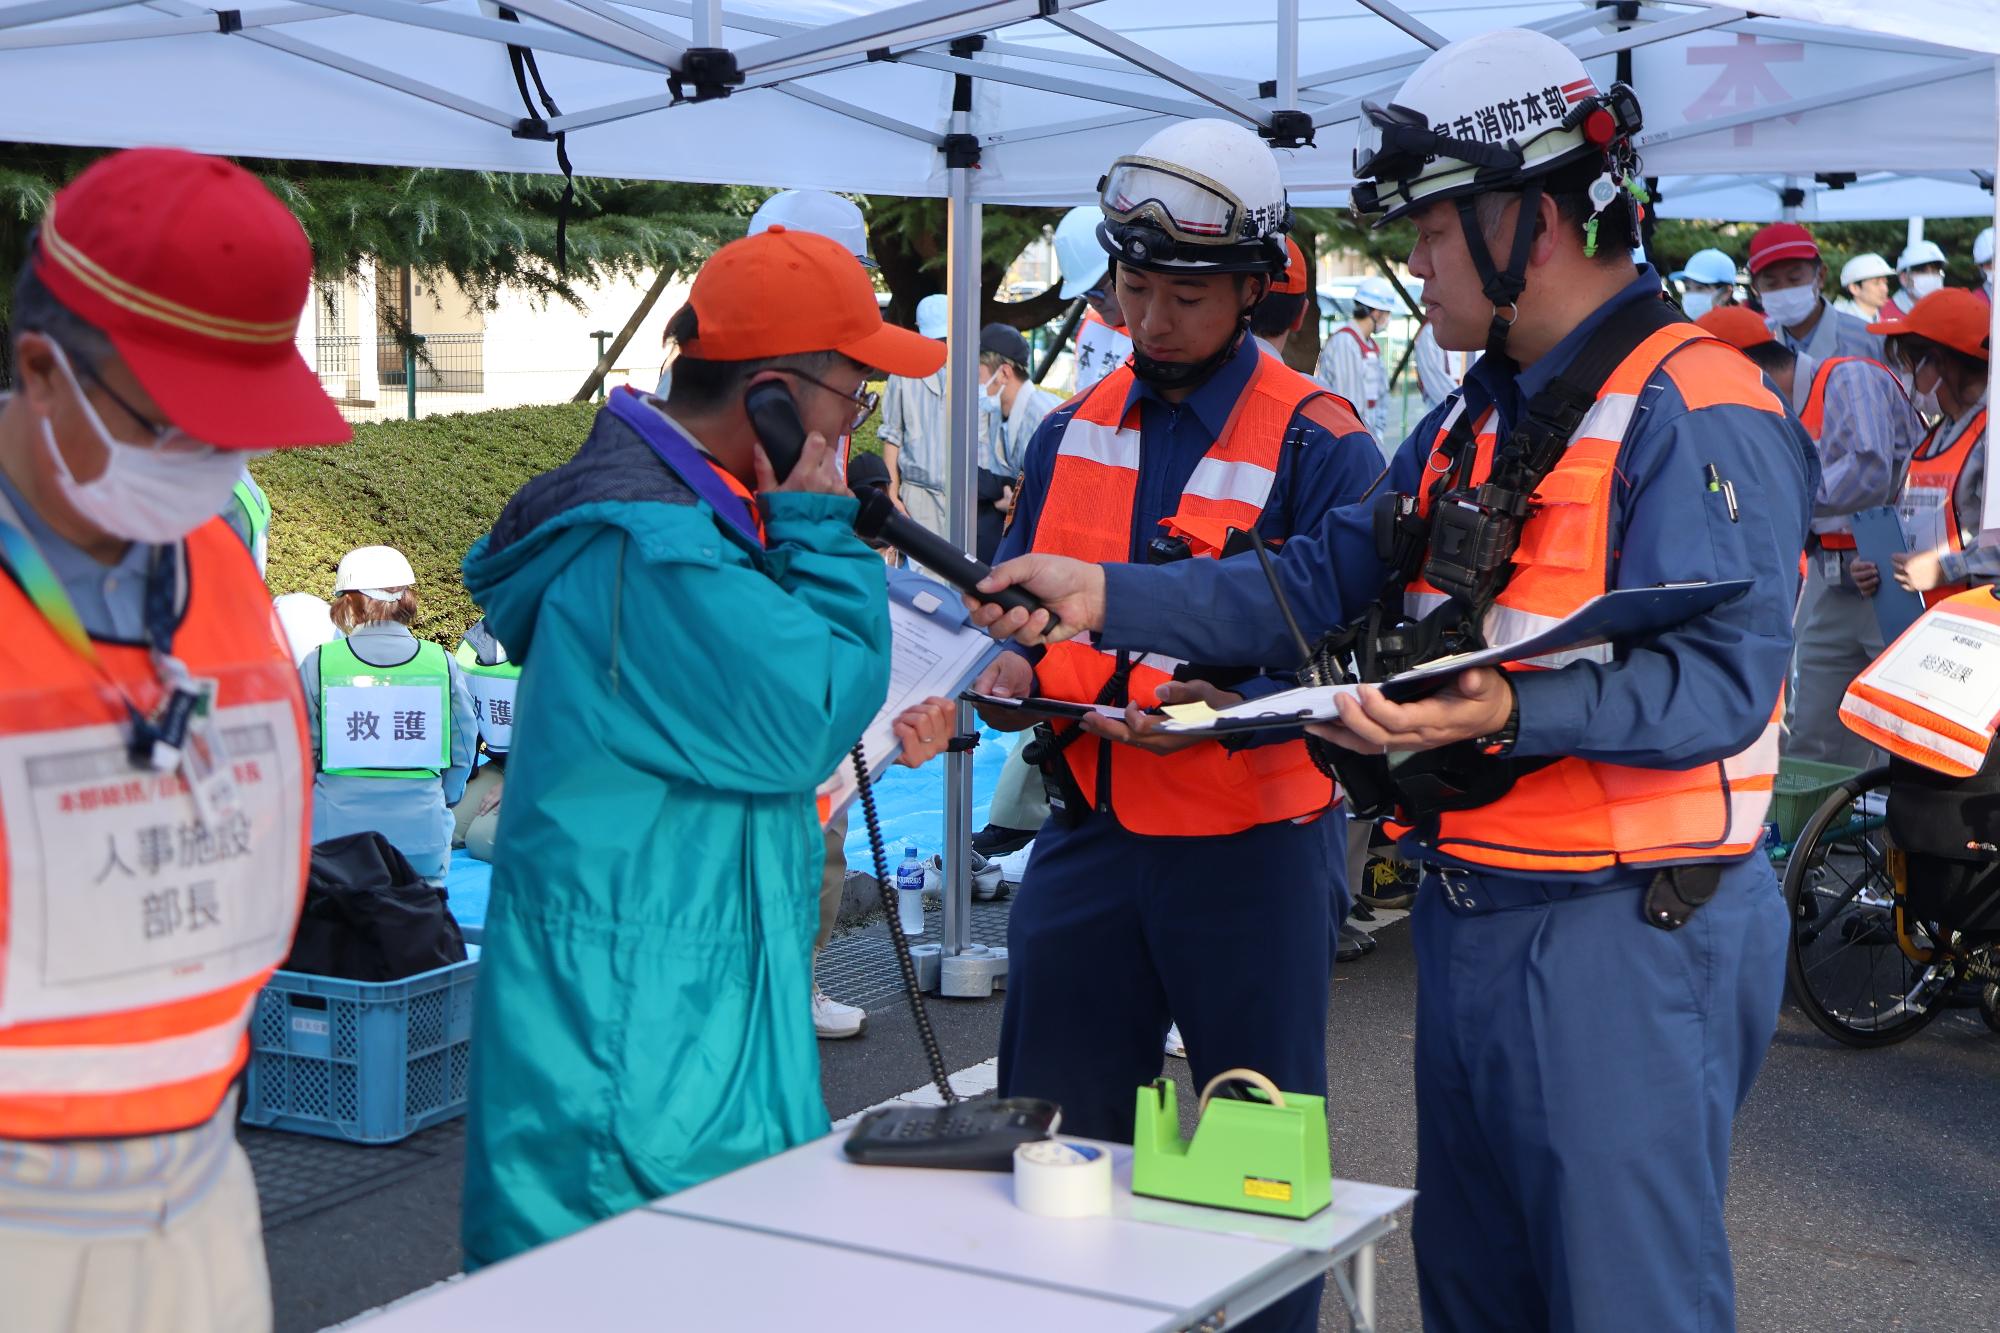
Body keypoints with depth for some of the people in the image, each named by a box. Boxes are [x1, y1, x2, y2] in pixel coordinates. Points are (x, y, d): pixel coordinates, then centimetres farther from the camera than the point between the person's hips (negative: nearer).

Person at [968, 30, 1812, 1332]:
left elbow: (1720, 679, -24)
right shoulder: (1478, 417, 16)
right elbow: (1325, 583, 13)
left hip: (1626, 940, -9)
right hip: (1471, 919, 10)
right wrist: (1109, 597, 5)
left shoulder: (1696, 412, -15)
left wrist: (1510, 712, -38)